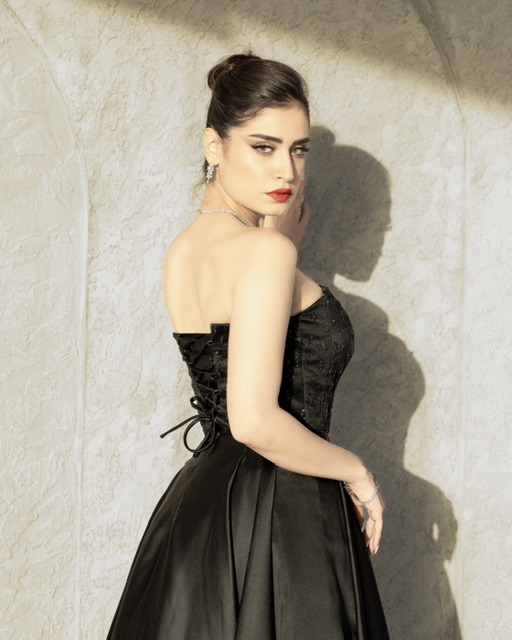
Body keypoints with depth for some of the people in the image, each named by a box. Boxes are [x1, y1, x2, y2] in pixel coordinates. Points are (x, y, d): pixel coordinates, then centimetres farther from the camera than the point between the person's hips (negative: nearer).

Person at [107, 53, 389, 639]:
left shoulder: (184, 249, 7)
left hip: (201, 496, 9)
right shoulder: (265, 251, -19)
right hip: (278, 519, -9)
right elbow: (256, 422, -26)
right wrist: (356, 472, -12)